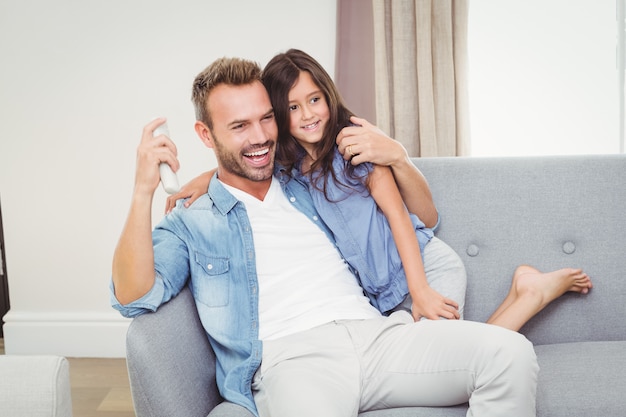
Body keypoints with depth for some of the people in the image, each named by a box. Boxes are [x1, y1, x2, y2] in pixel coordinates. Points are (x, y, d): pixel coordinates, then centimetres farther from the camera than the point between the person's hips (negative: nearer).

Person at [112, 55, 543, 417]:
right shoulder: (191, 225, 15)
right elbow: (135, 297, -4)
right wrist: (144, 190, -13)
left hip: (375, 332, 5)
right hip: (290, 356, -4)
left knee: (510, 352, -21)